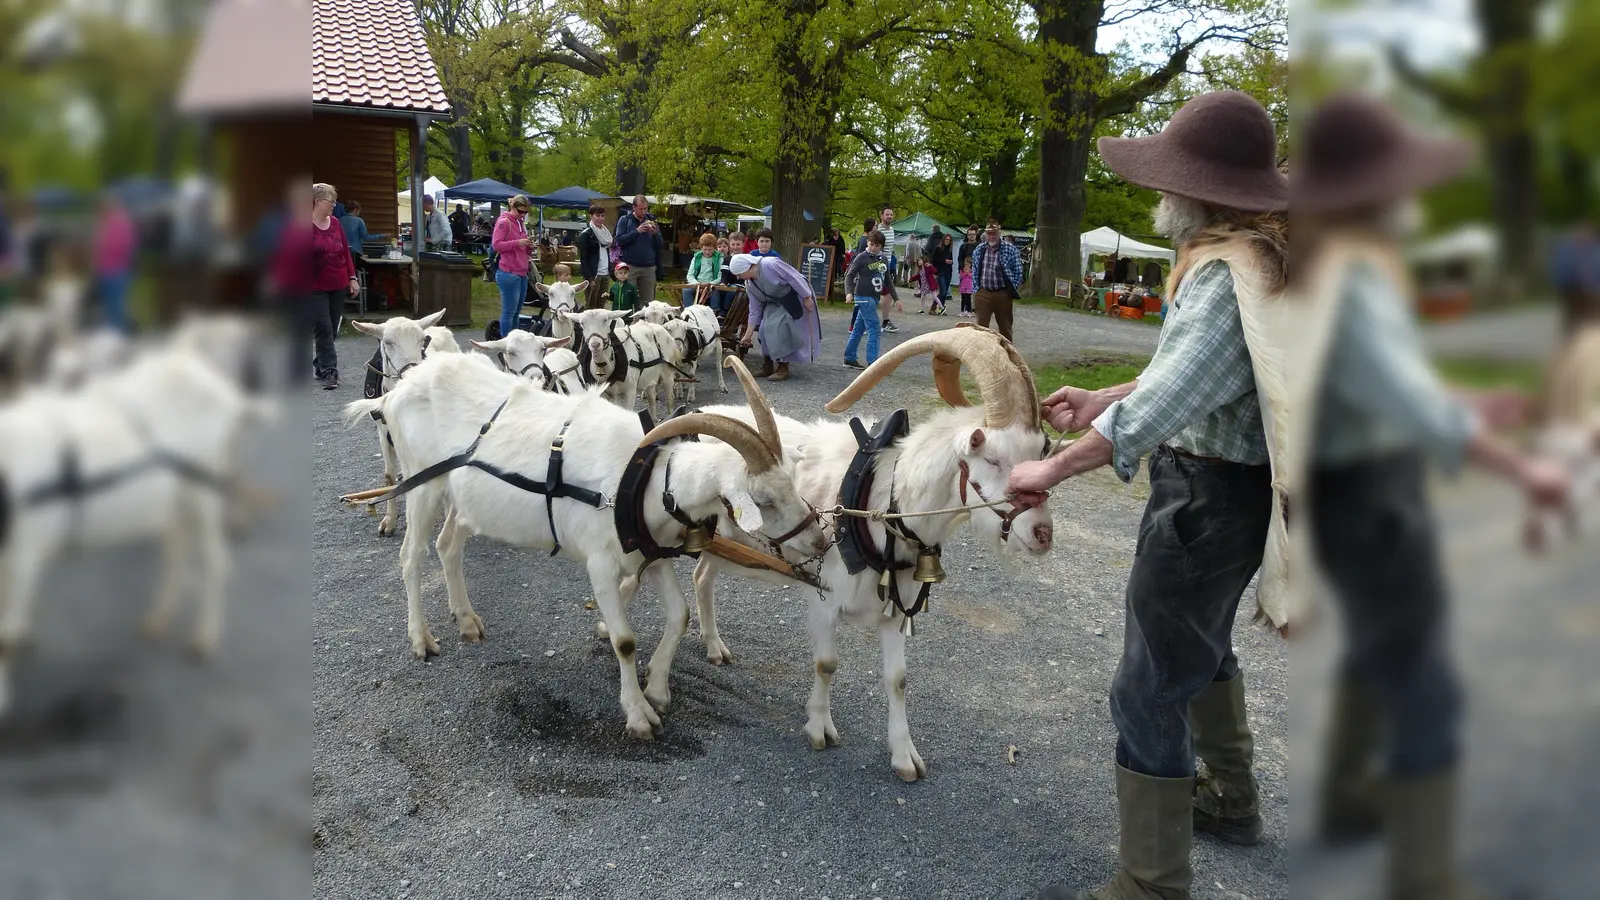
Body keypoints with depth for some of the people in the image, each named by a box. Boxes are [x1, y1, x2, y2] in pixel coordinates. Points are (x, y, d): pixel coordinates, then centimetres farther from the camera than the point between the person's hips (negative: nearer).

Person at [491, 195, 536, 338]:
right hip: (509, 274, -8)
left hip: (522, 273, 8)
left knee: (516, 312, 10)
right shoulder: (504, 222, -6)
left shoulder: (521, 223, 19)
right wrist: (517, 242, -20)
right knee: (509, 312, -7)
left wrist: (529, 246, 4)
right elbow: (496, 245, -13)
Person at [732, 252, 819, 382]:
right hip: (775, 304, 8)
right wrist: (748, 334, 5)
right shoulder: (749, 285, -1)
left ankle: (783, 368, -7)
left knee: (781, 329, -16)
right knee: (766, 329, -1)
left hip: (794, 300, -8)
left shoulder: (769, 264, -28)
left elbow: (794, 277, -25)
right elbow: (755, 310, 6)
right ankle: (768, 366, 12)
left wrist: (807, 298, -22)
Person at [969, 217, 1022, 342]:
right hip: (983, 294, 3)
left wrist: (1011, 290, -6)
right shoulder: (978, 250, 6)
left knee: (1005, 327, 8)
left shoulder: (1010, 249, -6)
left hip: (1003, 294, -2)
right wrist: (976, 290, 7)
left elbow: (1018, 272, -2)